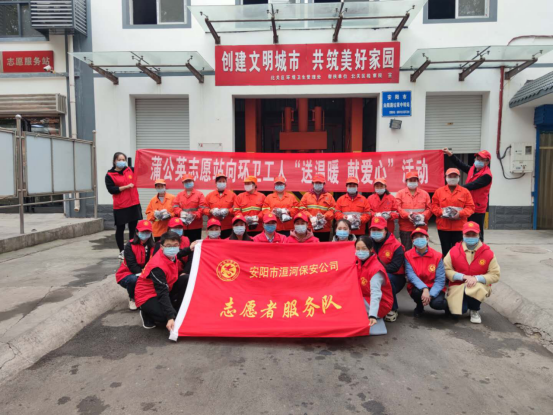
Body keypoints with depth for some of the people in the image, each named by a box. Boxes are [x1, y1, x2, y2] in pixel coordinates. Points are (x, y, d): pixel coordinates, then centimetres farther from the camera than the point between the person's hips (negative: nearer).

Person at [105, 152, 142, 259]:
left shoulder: (131, 170, 9)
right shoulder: (110, 175, -1)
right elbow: (111, 190, -12)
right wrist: (126, 186, -16)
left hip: (134, 204, 3)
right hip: (120, 207, -3)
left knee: (134, 228, 6)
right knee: (120, 229, 5)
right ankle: (122, 251, 17)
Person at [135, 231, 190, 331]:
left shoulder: (170, 256, -8)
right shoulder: (158, 266, -32)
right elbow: (162, 293, -35)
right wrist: (170, 317, -41)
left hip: (164, 290, 8)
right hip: (147, 296, -8)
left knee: (186, 280, -9)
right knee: (173, 318, -25)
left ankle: (179, 310, 3)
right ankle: (147, 314, 3)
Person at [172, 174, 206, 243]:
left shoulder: (199, 194, 3)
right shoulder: (179, 195, 14)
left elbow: (202, 207, -5)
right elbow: (175, 206, 5)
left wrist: (195, 215, -18)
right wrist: (180, 212, -14)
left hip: (196, 225, -3)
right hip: (183, 225, 3)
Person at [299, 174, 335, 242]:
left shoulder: (329, 196, 9)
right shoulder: (306, 195, 10)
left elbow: (332, 210, 2)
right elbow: (302, 209, 2)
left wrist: (325, 216, -16)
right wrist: (310, 217, -13)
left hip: (325, 229, 0)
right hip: (310, 229, 0)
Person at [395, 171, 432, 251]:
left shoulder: (425, 193, 11)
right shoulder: (400, 193, 5)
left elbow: (429, 208, 6)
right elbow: (397, 208, -5)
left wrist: (424, 215, -14)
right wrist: (407, 215, -20)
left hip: (421, 227, 2)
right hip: (405, 227, -2)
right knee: (406, 250, 2)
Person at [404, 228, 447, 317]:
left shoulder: (437, 256, -9)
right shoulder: (408, 255, -8)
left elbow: (440, 279, -13)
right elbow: (411, 275, -19)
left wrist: (431, 295, -26)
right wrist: (424, 288, -34)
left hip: (434, 288, 0)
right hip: (417, 288, 1)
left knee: (436, 303, -31)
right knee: (417, 292, -35)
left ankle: (447, 304, 8)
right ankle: (419, 306, 2)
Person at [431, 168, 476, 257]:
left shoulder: (465, 192, 5)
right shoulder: (439, 191, 7)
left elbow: (470, 207, 2)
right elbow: (434, 205, 5)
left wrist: (460, 213, -15)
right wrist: (441, 212, -13)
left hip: (459, 227, -1)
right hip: (443, 226, 1)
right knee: (445, 250, 7)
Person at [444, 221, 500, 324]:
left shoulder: (487, 253, -6)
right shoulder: (454, 251, -5)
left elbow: (495, 274, -5)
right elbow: (446, 269, -6)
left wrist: (476, 278, -20)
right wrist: (463, 276, -20)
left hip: (479, 285, 0)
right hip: (458, 286, 0)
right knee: (458, 310, -22)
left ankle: (475, 310, 1)